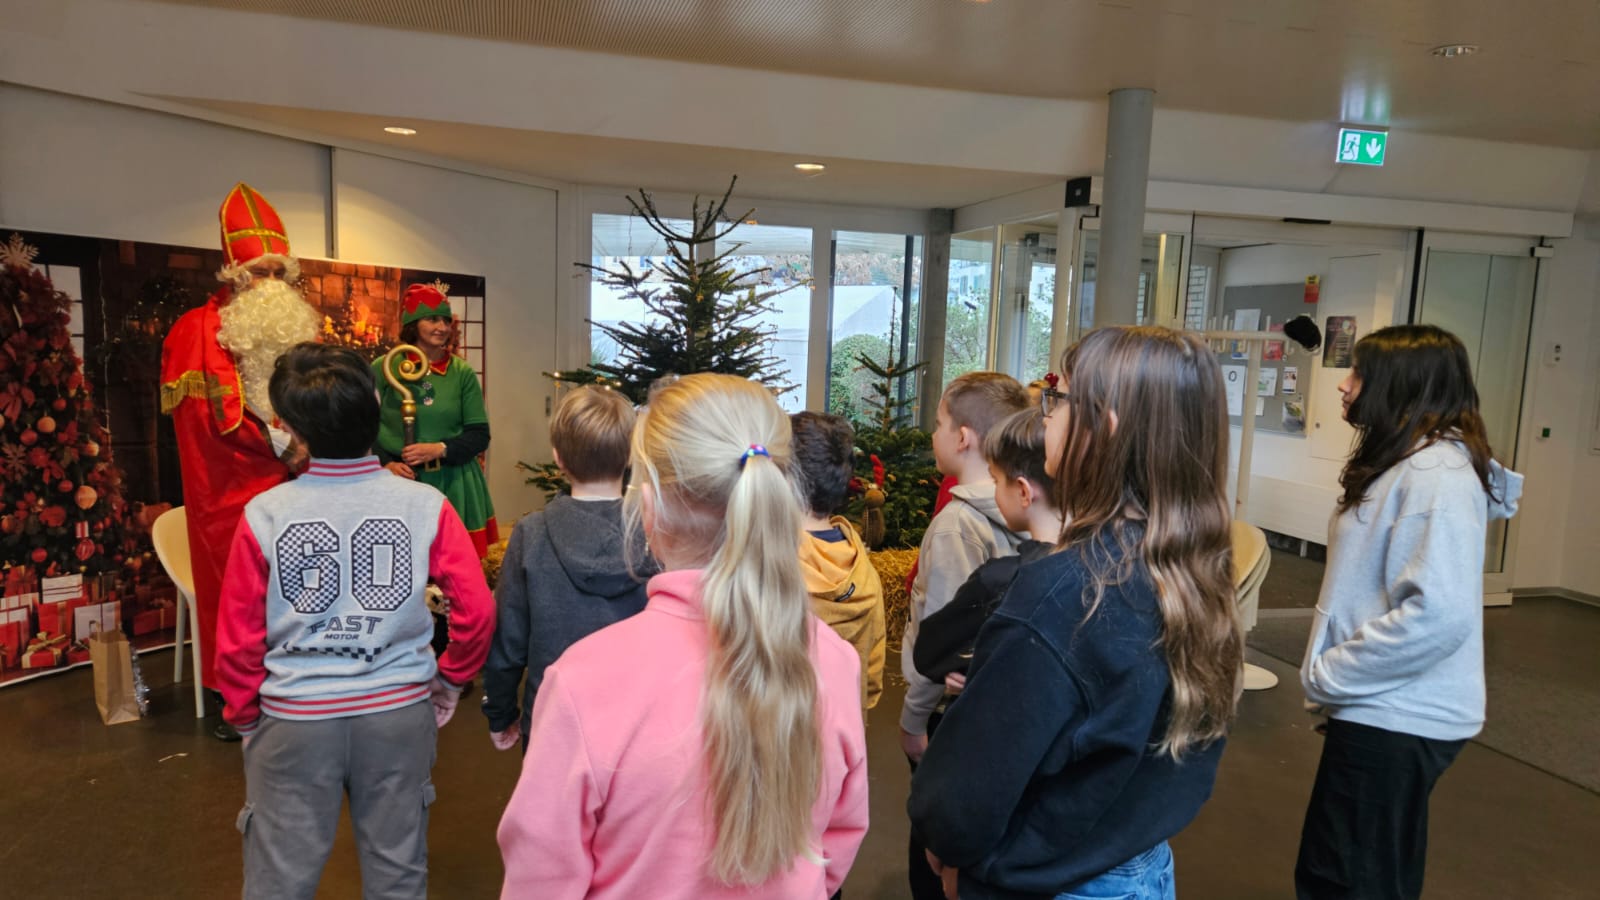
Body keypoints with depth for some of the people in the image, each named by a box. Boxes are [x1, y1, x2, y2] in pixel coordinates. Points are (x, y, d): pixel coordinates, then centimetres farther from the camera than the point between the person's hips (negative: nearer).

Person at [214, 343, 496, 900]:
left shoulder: (264, 515, -11)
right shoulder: (424, 506, -11)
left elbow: (238, 639, -4)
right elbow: (477, 609, -11)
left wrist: (245, 718, 12)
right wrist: (451, 680, 7)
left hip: (295, 720, 0)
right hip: (400, 712, 1)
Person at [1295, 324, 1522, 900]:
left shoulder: (1436, 472, -21)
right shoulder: (1407, 462, 12)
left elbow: (1437, 615, -30)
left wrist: (1328, 674, -19)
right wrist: (1335, 670, 8)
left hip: (1394, 719, -10)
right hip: (1386, 709, 10)